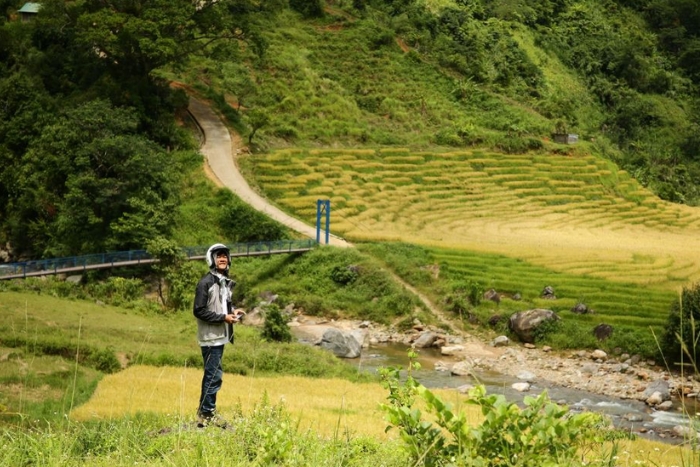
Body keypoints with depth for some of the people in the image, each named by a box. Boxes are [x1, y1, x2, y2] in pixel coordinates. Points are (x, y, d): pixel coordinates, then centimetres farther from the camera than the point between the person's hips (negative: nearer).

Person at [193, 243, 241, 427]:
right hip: (210, 337, -9)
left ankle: (204, 412, 23)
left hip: (220, 336, 9)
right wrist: (224, 317, -18)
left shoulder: (226, 282, 13)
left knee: (211, 375, 14)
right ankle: (207, 413, 2)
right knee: (214, 375, -7)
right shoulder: (205, 283, -13)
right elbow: (199, 311, -16)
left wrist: (231, 311, 4)